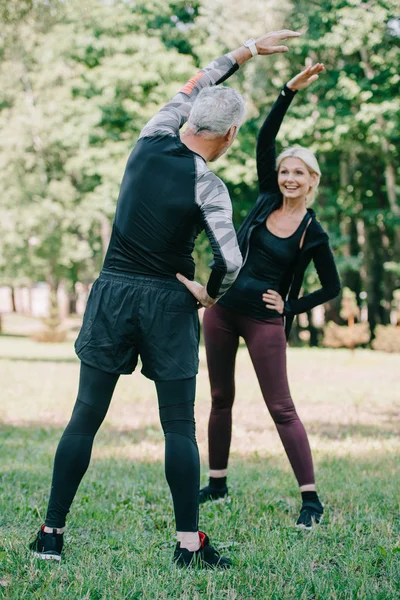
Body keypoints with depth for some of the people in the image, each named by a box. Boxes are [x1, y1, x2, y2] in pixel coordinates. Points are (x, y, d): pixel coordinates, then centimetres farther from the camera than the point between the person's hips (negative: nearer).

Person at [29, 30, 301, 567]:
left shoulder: (151, 142, 2)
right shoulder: (208, 187, -10)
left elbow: (194, 87, 18)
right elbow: (231, 261, -18)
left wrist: (247, 50, 26)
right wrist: (212, 294, 4)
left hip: (112, 291, 4)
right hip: (166, 301, -4)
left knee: (86, 416, 7)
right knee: (179, 425, 4)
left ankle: (51, 534, 10)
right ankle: (190, 543, 6)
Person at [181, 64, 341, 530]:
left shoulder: (313, 235, -6)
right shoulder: (268, 199, 3)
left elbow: (332, 288, 4)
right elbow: (264, 138, -3)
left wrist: (290, 307, -5)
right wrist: (291, 89, -10)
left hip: (263, 321, -4)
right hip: (222, 310, 5)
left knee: (281, 408, -5)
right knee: (221, 399, 13)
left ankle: (311, 500, -1)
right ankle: (217, 484, 25)